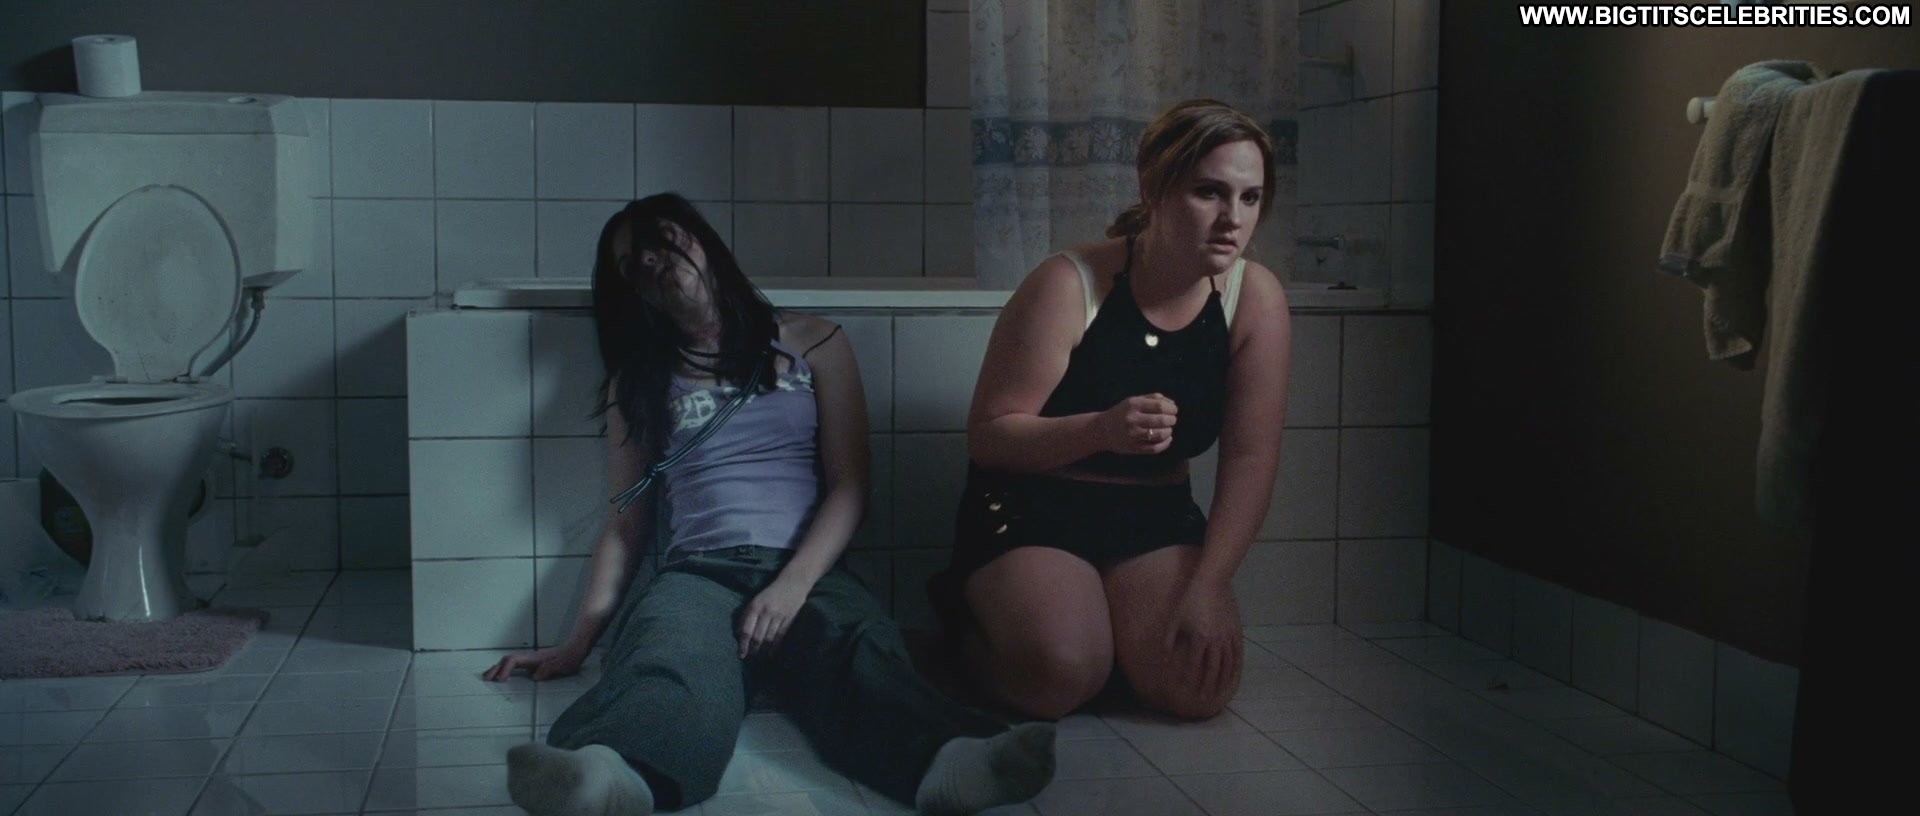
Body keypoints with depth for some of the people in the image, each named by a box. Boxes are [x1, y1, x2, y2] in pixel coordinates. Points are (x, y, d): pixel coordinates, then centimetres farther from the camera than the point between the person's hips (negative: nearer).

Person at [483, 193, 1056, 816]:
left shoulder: (813, 345, 17)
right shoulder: (637, 379, 22)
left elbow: (849, 488, 7)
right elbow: (625, 522, 20)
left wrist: (794, 583, -10)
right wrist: (580, 639, 7)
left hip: (809, 570, 0)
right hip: (696, 572, 0)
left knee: (861, 648, -38)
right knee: (672, 659, -39)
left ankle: (943, 761, -71)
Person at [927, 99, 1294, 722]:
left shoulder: (1255, 298, -9)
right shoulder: (1069, 285, -19)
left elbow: (1250, 461, -11)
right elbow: (987, 435, -17)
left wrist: (1206, 587, -22)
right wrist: (1103, 429, -35)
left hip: (1155, 517, 3)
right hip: (1031, 512, -3)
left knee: (1199, 686, -21)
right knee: (1058, 677, -28)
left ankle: (1109, 631, 14)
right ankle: (968, 625, 8)